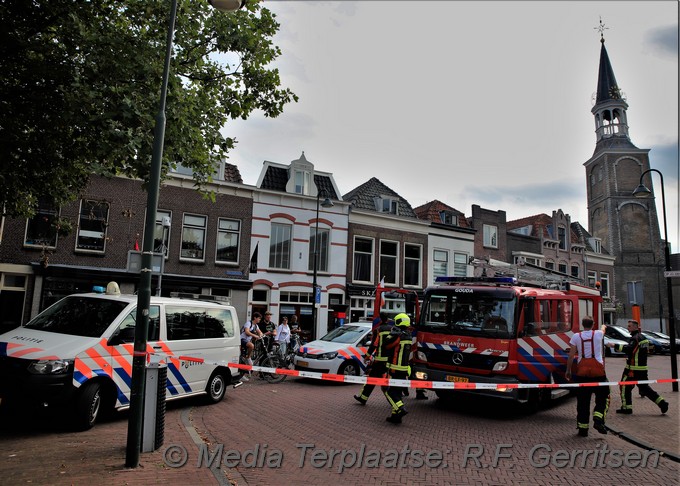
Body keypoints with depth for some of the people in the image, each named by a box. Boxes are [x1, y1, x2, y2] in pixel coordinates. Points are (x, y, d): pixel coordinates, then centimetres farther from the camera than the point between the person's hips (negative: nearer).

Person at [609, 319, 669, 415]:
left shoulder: (635, 338, -15)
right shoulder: (643, 337, 15)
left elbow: (629, 348, -32)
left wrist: (615, 346, -35)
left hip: (633, 368, -9)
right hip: (643, 368, 9)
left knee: (624, 386, -1)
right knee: (644, 387, 17)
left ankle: (626, 407, 0)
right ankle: (662, 403, 12)